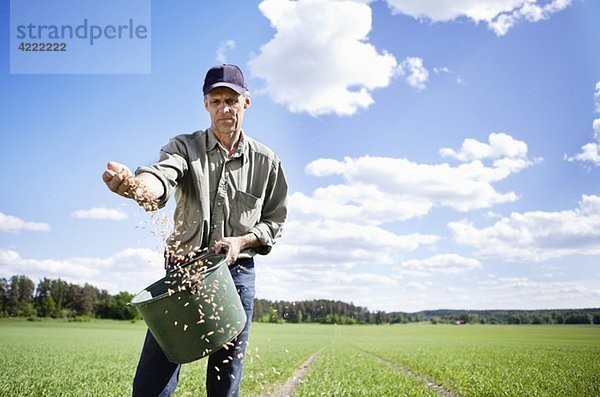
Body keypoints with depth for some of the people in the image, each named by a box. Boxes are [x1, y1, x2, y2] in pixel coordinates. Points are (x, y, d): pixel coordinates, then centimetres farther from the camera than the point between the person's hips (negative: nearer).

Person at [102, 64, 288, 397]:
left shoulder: (266, 161, 6)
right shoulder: (185, 147, 1)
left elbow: (274, 221, 11)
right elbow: (163, 176, -21)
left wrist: (241, 241, -9)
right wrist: (135, 185, -46)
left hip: (236, 273, 1)